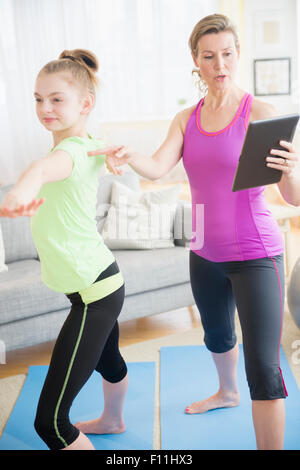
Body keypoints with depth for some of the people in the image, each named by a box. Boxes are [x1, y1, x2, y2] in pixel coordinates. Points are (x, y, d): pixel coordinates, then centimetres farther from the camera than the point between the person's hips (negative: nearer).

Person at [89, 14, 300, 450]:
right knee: (217, 336, 28)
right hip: (205, 252, 6)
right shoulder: (187, 119, 3)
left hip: (255, 254, -6)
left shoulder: (260, 113, -14)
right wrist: (129, 156, -35)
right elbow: (157, 168, -13)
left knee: (263, 366, -10)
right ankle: (227, 392, 58)